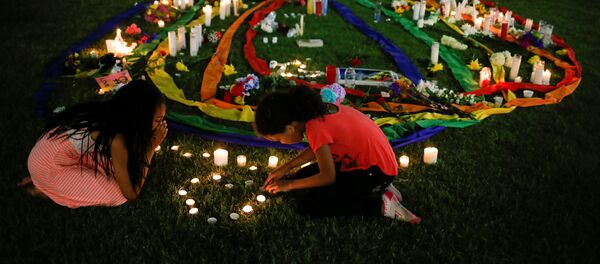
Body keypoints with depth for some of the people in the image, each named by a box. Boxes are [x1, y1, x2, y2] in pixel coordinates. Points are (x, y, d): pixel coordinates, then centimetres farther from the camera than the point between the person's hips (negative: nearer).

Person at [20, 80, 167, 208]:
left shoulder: (112, 114, -8)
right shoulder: (116, 139, -30)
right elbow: (131, 193, -19)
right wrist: (152, 147, -20)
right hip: (48, 165, -8)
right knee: (118, 194, -11)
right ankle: (47, 189, 3)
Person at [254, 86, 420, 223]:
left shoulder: (316, 127, -26)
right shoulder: (317, 111, -2)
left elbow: (328, 177, -18)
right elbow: (317, 149, 15)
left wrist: (290, 184, -5)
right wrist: (285, 168, 11)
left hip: (378, 170, -9)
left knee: (307, 205, -11)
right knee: (305, 175, 12)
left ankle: (381, 204, -7)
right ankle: (376, 188, 10)